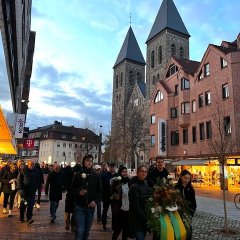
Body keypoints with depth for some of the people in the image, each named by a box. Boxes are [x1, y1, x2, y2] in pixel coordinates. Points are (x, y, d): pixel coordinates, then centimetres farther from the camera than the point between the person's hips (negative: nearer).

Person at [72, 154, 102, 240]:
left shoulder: (96, 176, 3)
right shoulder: (78, 175, -2)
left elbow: (100, 190, 5)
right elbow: (72, 189, 2)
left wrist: (95, 201, -9)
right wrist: (79, 192, -18)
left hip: (91, 207, 2)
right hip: (79, 206, -2)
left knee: (86, 231, 12)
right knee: (80, 231, -9)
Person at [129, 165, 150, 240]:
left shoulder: (146, 184, 8)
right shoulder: (134, 187, -15)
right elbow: (136, 206, -17)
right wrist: (145, 219, -17)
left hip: (144, 220, 7)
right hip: (137, 221, -7)